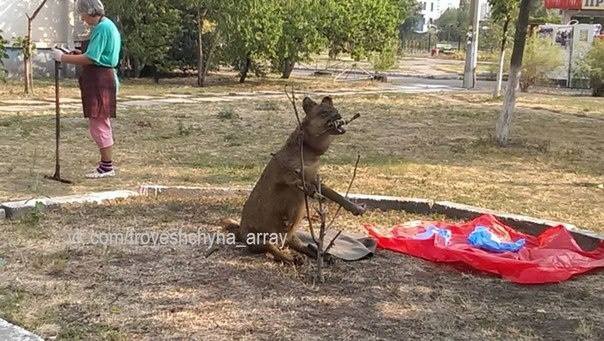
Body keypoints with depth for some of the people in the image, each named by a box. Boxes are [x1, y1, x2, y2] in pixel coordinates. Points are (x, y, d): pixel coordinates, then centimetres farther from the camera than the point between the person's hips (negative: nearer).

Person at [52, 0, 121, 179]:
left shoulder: (102, 28, -15)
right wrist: (79, 53, 12)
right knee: (101, 123, 15)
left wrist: (63, 57, -13)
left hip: (99, 81, -11)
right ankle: (106, 164, 22)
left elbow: (90, 59, -20)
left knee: (99, 124, -6)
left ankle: (107, 166, 0)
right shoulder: (107, 26, 17)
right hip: (102, 79, 11)